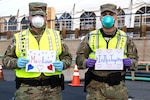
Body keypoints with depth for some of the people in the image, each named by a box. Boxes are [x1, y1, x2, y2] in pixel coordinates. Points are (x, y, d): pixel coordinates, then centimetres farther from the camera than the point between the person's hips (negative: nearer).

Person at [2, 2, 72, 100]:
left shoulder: (56, 35, 9)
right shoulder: (18, 37, 7)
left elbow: (67, 57, 13)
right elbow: (6, 58, 10)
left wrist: (62, 64, -9)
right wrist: (16, 62, -11)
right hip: (27, 89, -1)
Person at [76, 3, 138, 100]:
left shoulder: (125, 38, 8)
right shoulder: (90, 37, 6)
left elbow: (134, 59, 13)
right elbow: (79, 57, 8)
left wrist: (130, 62, -10)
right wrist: (86, 62, -14)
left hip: (118, 87, 1)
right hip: (96, 87, -1)